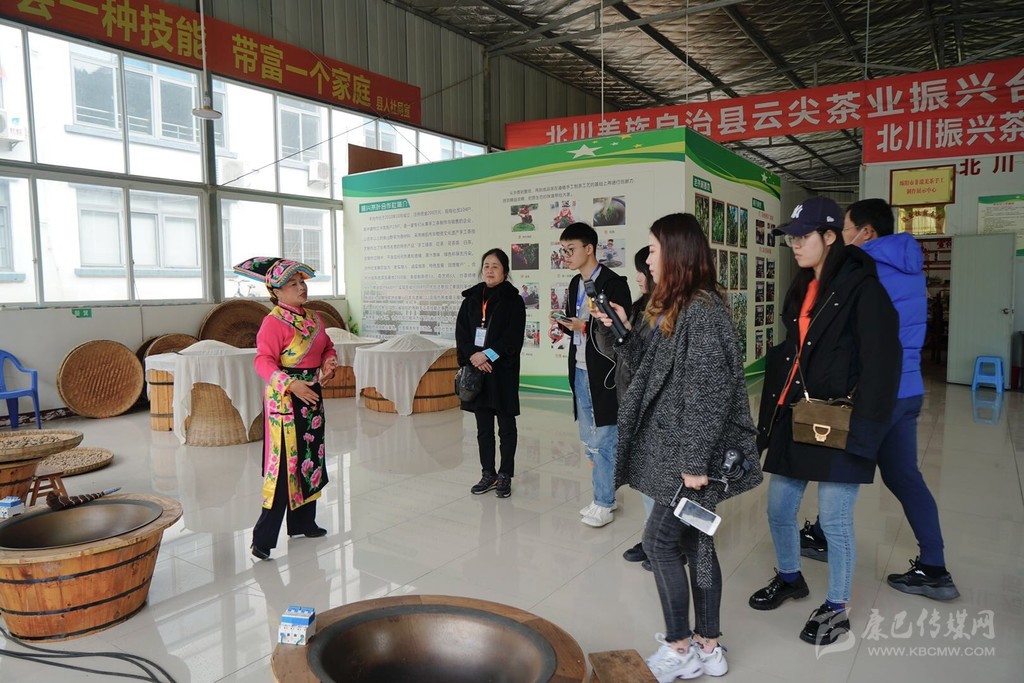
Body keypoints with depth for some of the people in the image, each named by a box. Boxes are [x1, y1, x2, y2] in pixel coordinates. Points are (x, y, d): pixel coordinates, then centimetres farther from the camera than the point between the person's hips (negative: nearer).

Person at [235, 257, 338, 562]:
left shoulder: (313, 318, 10)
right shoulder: (273, 322, -14)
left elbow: (328, 347, 20)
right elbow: (263, 361, -20)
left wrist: (329, 364, -2)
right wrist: (291, 384, -32)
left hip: (312, 396, 8)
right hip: (285, 400, -8)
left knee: (310, 461, 15)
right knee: (285, 465, -7)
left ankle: (303, 522, 31)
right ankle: (263, 538, 2)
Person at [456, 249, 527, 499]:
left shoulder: (513, 300, -3)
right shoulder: (471, 298, 9)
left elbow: (513, 338, -10)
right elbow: (461, 332, 4)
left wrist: (487, 355, -16)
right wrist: (473, 356, -11)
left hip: (503, 370, -4)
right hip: (476, 369, 4)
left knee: (506, 425, 5)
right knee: (483, 426, 11)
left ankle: (505, 476, 16)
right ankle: (488, 474, 22)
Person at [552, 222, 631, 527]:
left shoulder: (613, 284, -12)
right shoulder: (575, 283, 13)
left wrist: (585, 327, -22)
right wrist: (564, 324, -3)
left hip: (603, 373, -8)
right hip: (580, 371, 8)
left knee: (603, 440, 0)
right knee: (589, 440, 16)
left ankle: (604, 503, 14)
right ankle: (604, 496, 30)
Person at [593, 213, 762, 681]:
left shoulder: (702, 312, -18)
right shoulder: (670, 308, 11)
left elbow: (708, 391, -21)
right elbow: (646, 367, 16)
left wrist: (695, 461, -21)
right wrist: (622, 329, 5)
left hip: (690, 456, -9)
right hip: (673, 450, 9)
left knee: (660, 542, 0)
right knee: (694, 543, 15)